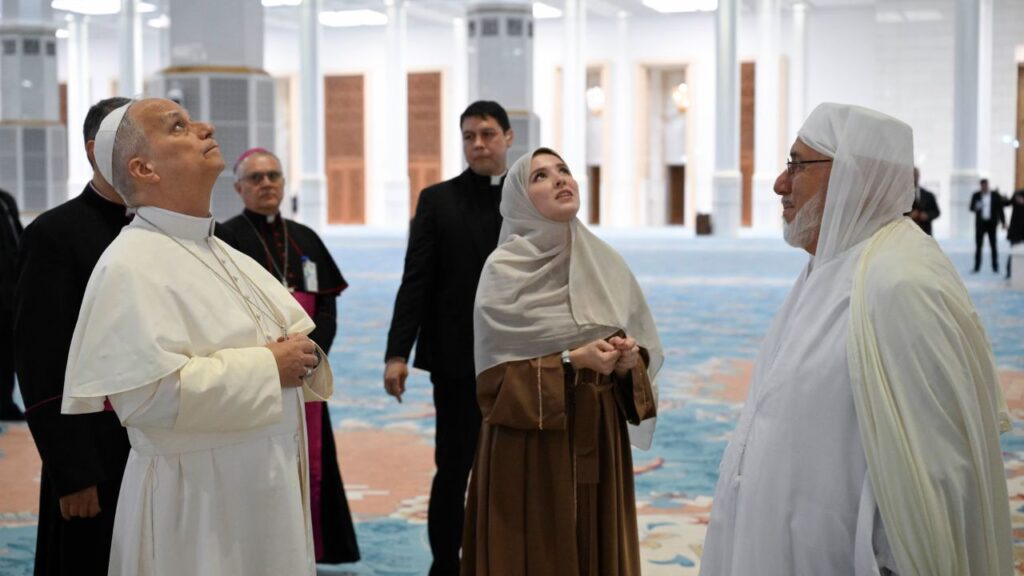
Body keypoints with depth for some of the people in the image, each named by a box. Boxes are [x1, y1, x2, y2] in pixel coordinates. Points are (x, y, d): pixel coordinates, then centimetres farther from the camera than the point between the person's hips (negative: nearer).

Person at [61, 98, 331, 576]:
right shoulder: (130, 265, -16)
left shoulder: (220, 251, 12)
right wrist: (267, 368, -19)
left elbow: (293, 327, 19)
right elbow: (150, 391, -27)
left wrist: (302, 353, -5)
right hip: (198, 499, -8)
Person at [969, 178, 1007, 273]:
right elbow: (971, 208, 3)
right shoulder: (976, 195, 1)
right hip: (980, 223, 1)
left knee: (993, 245, 4)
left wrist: (1003, 222, 1)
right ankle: (977, 267, 3)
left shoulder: (996, 195, -1)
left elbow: (1000, 209, 4)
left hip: (992, 223, -1)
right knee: (978, 245, 0)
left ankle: (995, 266, 10)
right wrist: (976, 208, -21)